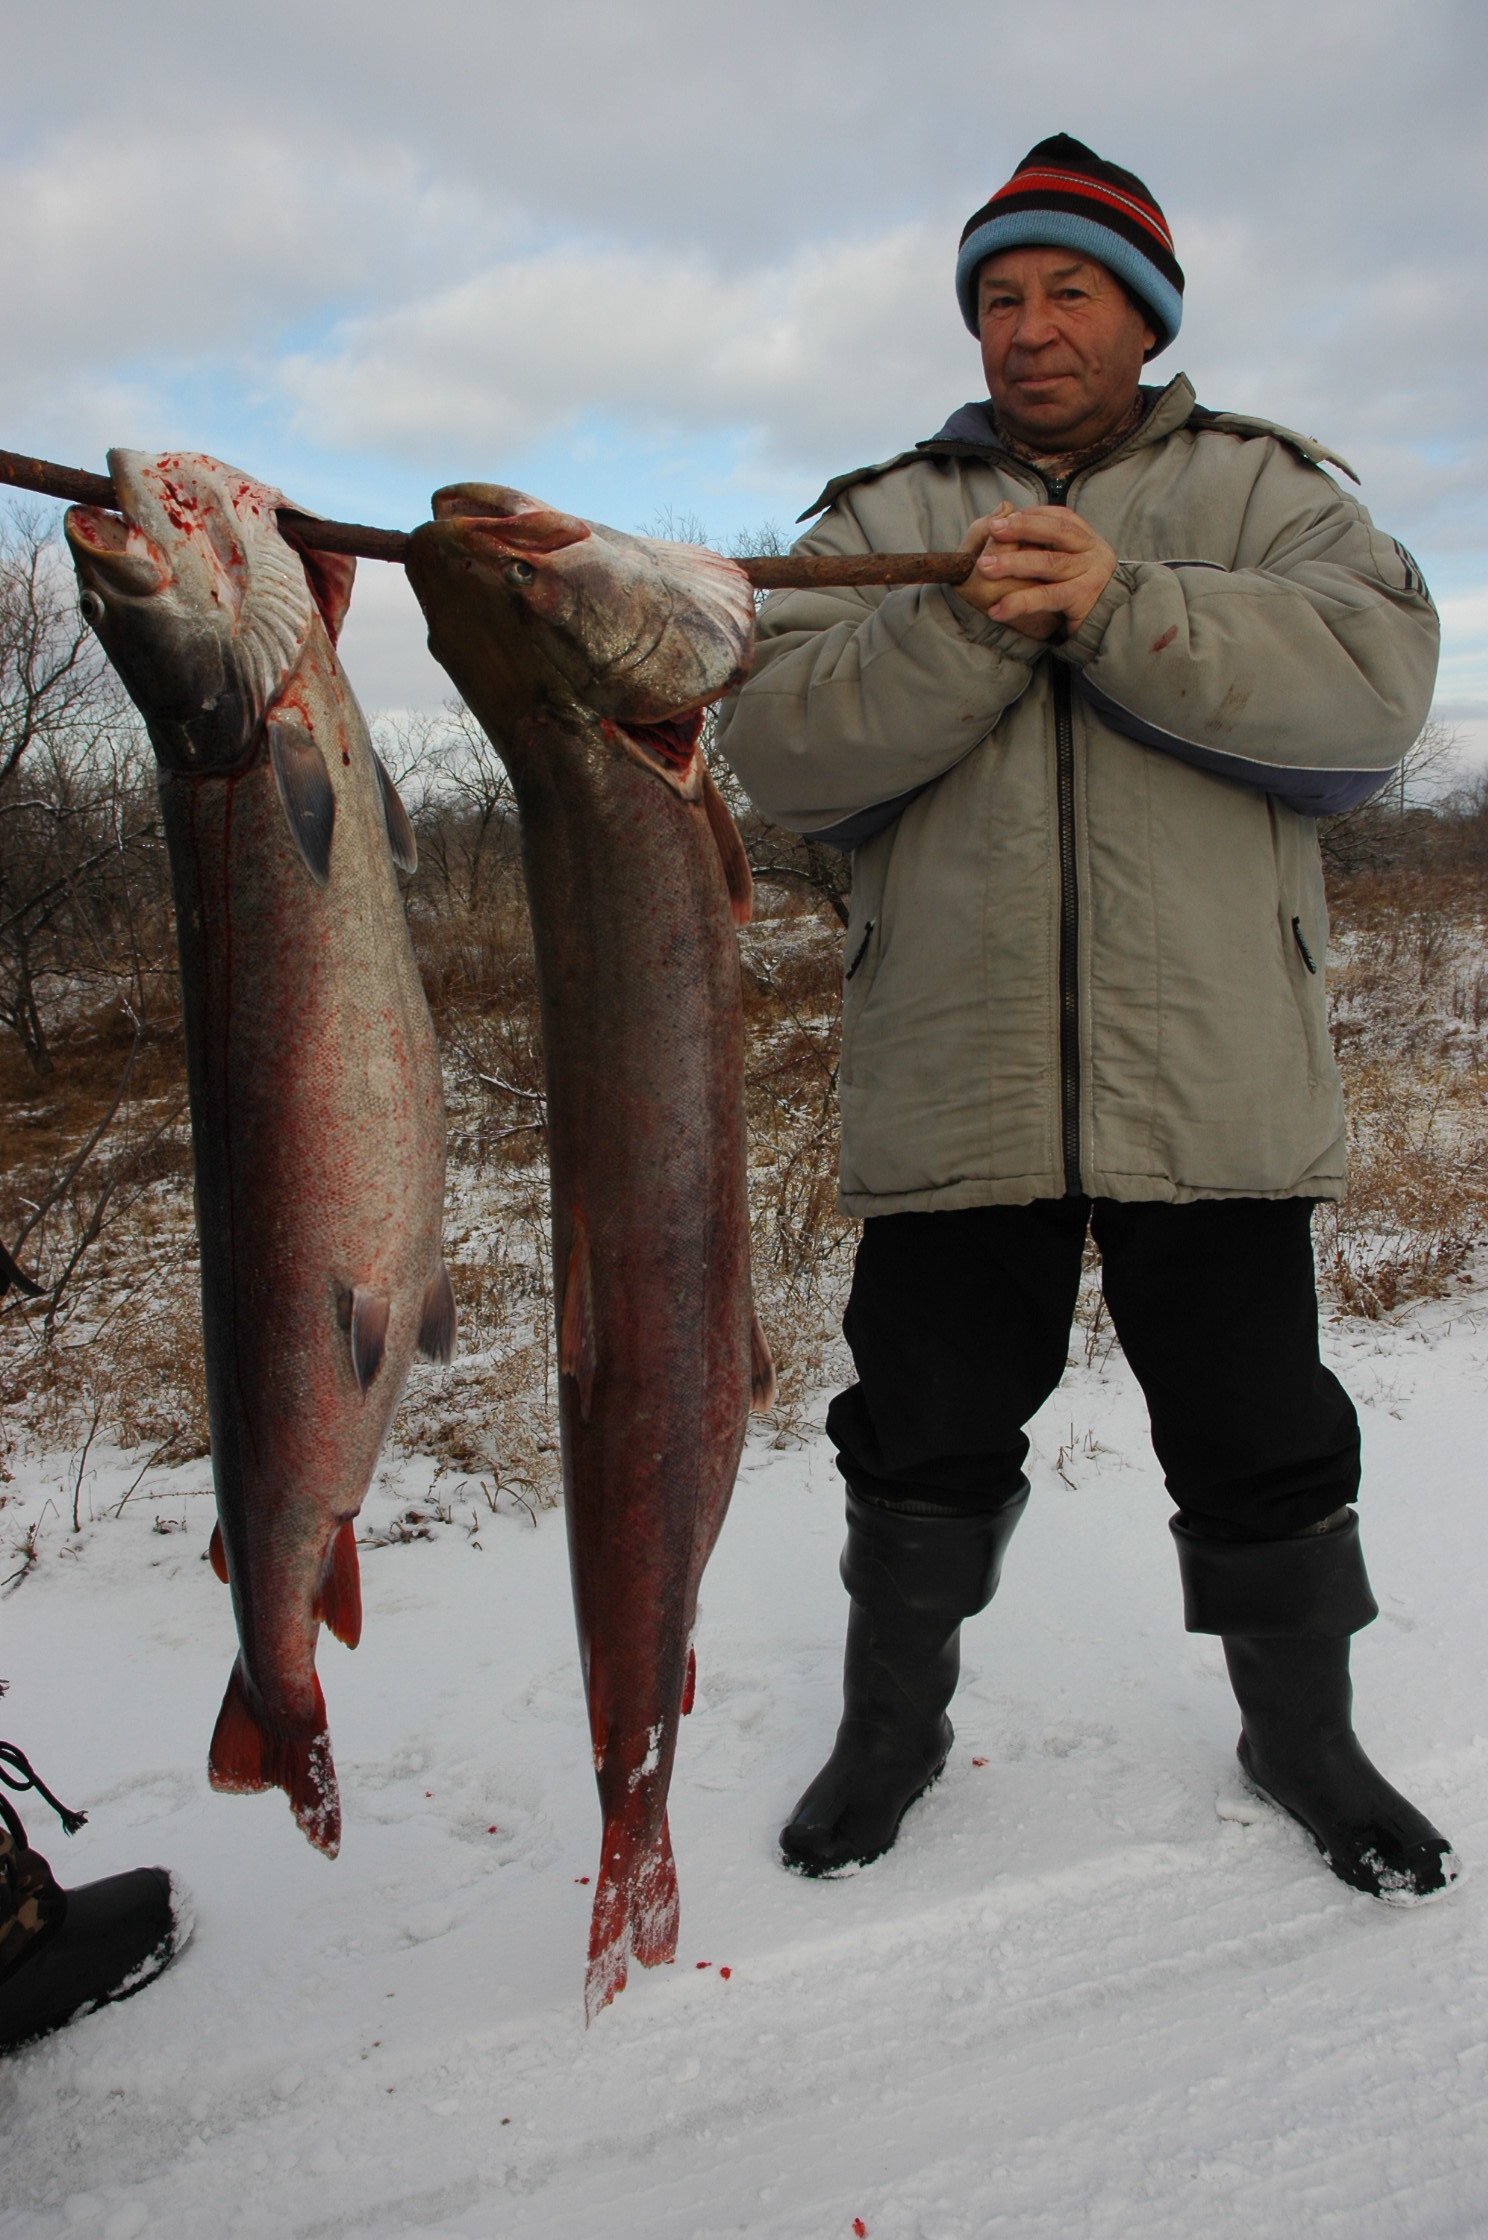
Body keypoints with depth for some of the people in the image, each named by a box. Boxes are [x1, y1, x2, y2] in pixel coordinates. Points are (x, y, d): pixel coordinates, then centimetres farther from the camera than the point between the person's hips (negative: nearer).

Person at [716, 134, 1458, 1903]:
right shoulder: (881, 519, 12)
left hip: (1209, 1087, 0)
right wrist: (971, 629, -16)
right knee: (924, 1428, 11)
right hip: (953, 1087, 1)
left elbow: (1375, 673, -9)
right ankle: (892, 1720, 34)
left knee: (1262, 1435, 10)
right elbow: (776, 744, -3)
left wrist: (1119, 608, -19)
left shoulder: (1256, 488, 11)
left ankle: (1302, 1731, 35)